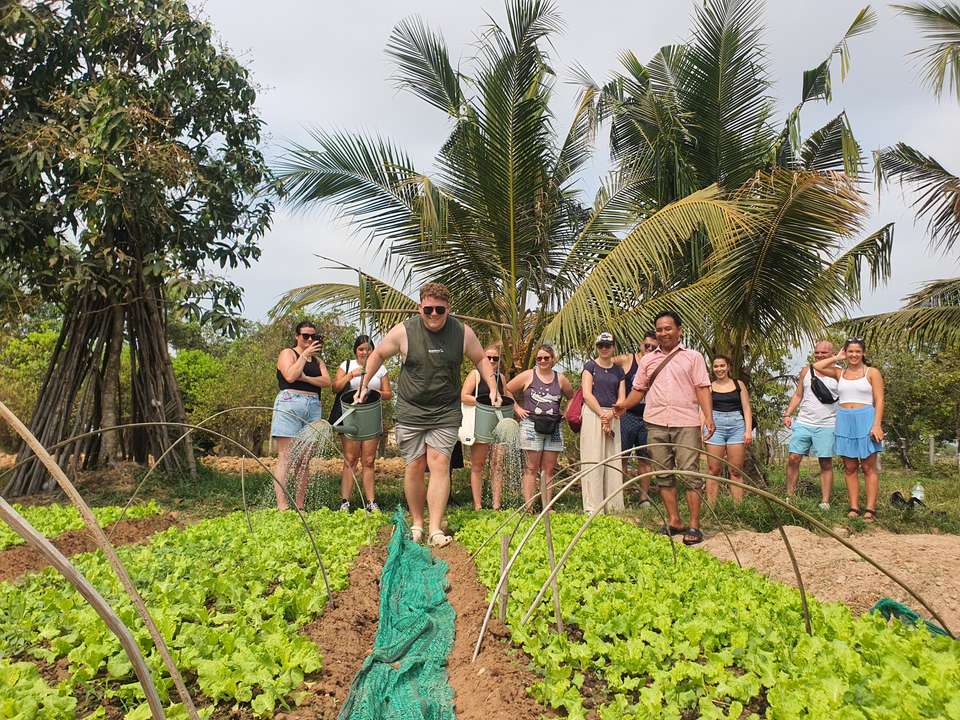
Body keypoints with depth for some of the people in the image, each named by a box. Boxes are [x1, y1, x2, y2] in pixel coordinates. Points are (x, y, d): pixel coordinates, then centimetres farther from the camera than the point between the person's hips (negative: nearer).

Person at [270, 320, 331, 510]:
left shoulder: (317, 360, 21)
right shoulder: (287, 353, 6)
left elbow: (326, 381, 4)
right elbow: (290, 376, -12)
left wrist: (305, 377, -10)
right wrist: (305, 355, -7)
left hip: (313, 407, 6)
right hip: (290, 404, -5)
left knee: (305, 460, 4)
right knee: (285, 458, -9)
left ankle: (300, 506, 7)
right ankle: (282, 505, -13)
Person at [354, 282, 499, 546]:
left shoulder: (463, 333, -3)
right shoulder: (403, 331, -6)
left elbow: (481, 359, 13)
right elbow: (378, 354, 9)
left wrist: (493, 388, 3)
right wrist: (364, 385, 8)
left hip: (446, 413, 0)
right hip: (411, 411, 0)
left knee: (440, 464, -10)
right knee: (415, 466, 2)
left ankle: (435, 530, -8)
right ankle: (417, 524, 19)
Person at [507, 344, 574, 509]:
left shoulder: (560, 379, 11)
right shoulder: (528, 376, 3)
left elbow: (572, 398, 25)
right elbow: (506, 390, 6)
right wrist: (517, 408, 0)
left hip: (554, 428, 3)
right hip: (531, 426, -3)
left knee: (549, 470, 4)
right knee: (531, 468, -4)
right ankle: (528, 508, -3)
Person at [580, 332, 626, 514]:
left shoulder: (618, 370, 14)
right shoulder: (590, 366, 2)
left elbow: (621, 398, 7)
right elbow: (587, 394, -8)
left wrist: (610, 414, -11)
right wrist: (602, 414, -14)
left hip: (613, 417, 4)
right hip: (592, 414, -4)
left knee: (613, 461, 5)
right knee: (593, 459, -5)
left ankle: (612, 505, 12)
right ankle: (592, 507, -2)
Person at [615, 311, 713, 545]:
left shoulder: (693, 357, 7)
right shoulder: (648, 359, 15)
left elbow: (702, 389, 0)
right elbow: (639, 389, 14)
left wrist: (709, 418, -11)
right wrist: (623, 405, -3)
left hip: (686, 423, -3)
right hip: (656, 423, 4)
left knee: (690, 474, -6)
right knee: (663, 474, 7)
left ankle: (694, 526, -1)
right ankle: (673, 521, 16)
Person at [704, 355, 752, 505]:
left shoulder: (739, 384, 13)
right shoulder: (709, 387, 10)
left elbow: (746, 408, 10)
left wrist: (748, 430, 0)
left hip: (737, 425, 1)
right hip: (716, 426, -1)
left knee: (736, 471, 0)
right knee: (714, 470, -3)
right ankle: (711, 508, -1)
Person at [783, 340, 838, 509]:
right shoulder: (806, 371, 11)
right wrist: (788, 414, 4)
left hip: (826, 426, -3)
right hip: (803, 423, 3)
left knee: (826, 464, 2)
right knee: (793, 459, -1)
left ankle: (825, 502, 7)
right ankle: (789, 497, 7)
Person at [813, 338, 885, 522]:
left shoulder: (872, 373, 3)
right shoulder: (839, 373, 13)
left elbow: (879, 401, -3)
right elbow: (816, 366, 3)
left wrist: (877, 425, -13)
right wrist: (837, 358, 9)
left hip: (865, 420, -4)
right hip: (844, 422, 4)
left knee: (869, 467, -2)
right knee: (849, 468, 5)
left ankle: (870, 509, -2)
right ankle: (853, 508, 9)